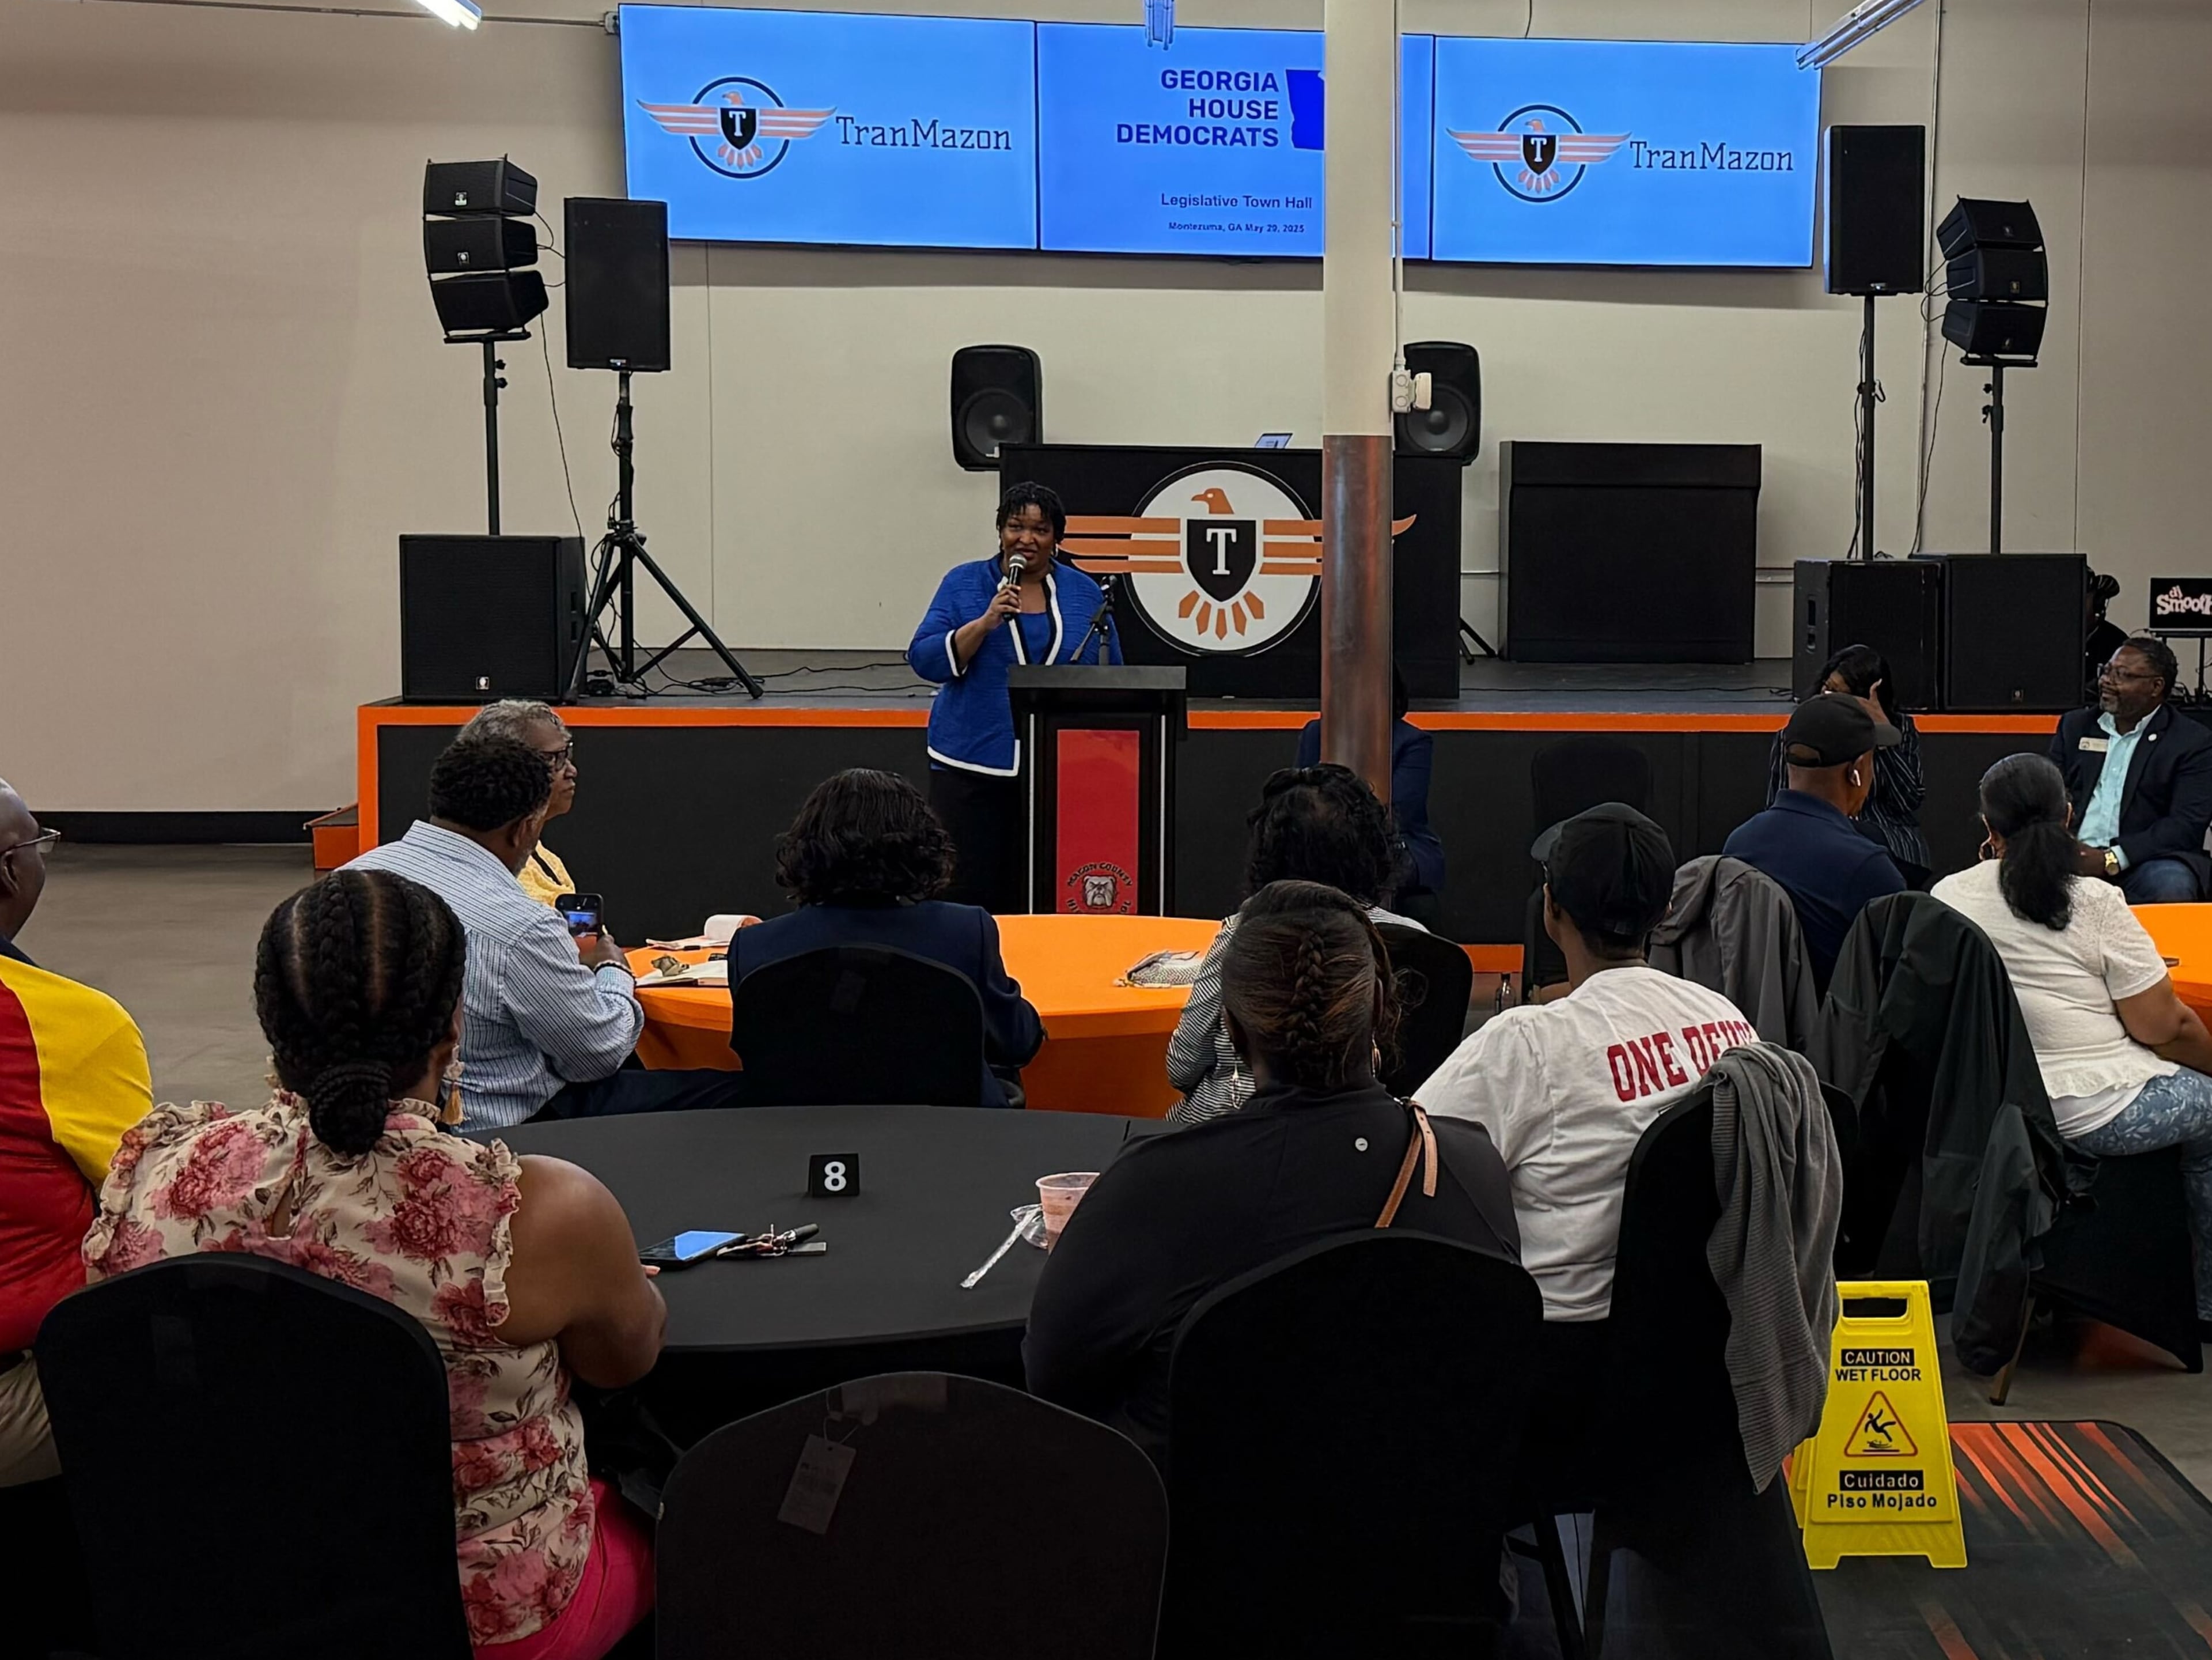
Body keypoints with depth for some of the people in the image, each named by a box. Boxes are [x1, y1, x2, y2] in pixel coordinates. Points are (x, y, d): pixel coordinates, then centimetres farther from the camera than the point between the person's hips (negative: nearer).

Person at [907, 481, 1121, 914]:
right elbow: (925, 660, -3)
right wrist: (985, 622, -16)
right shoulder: (964, 582, 4)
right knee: (966, 891, -1)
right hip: (971, 764, -1)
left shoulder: (1085, 593, 8)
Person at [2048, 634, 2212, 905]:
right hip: (2073, 858, 2)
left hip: (2140, 862, -2)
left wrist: (2111, 860, -19)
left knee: (2171, 887, -35)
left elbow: (2186, 825, -7)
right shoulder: (2075, 725, 17)